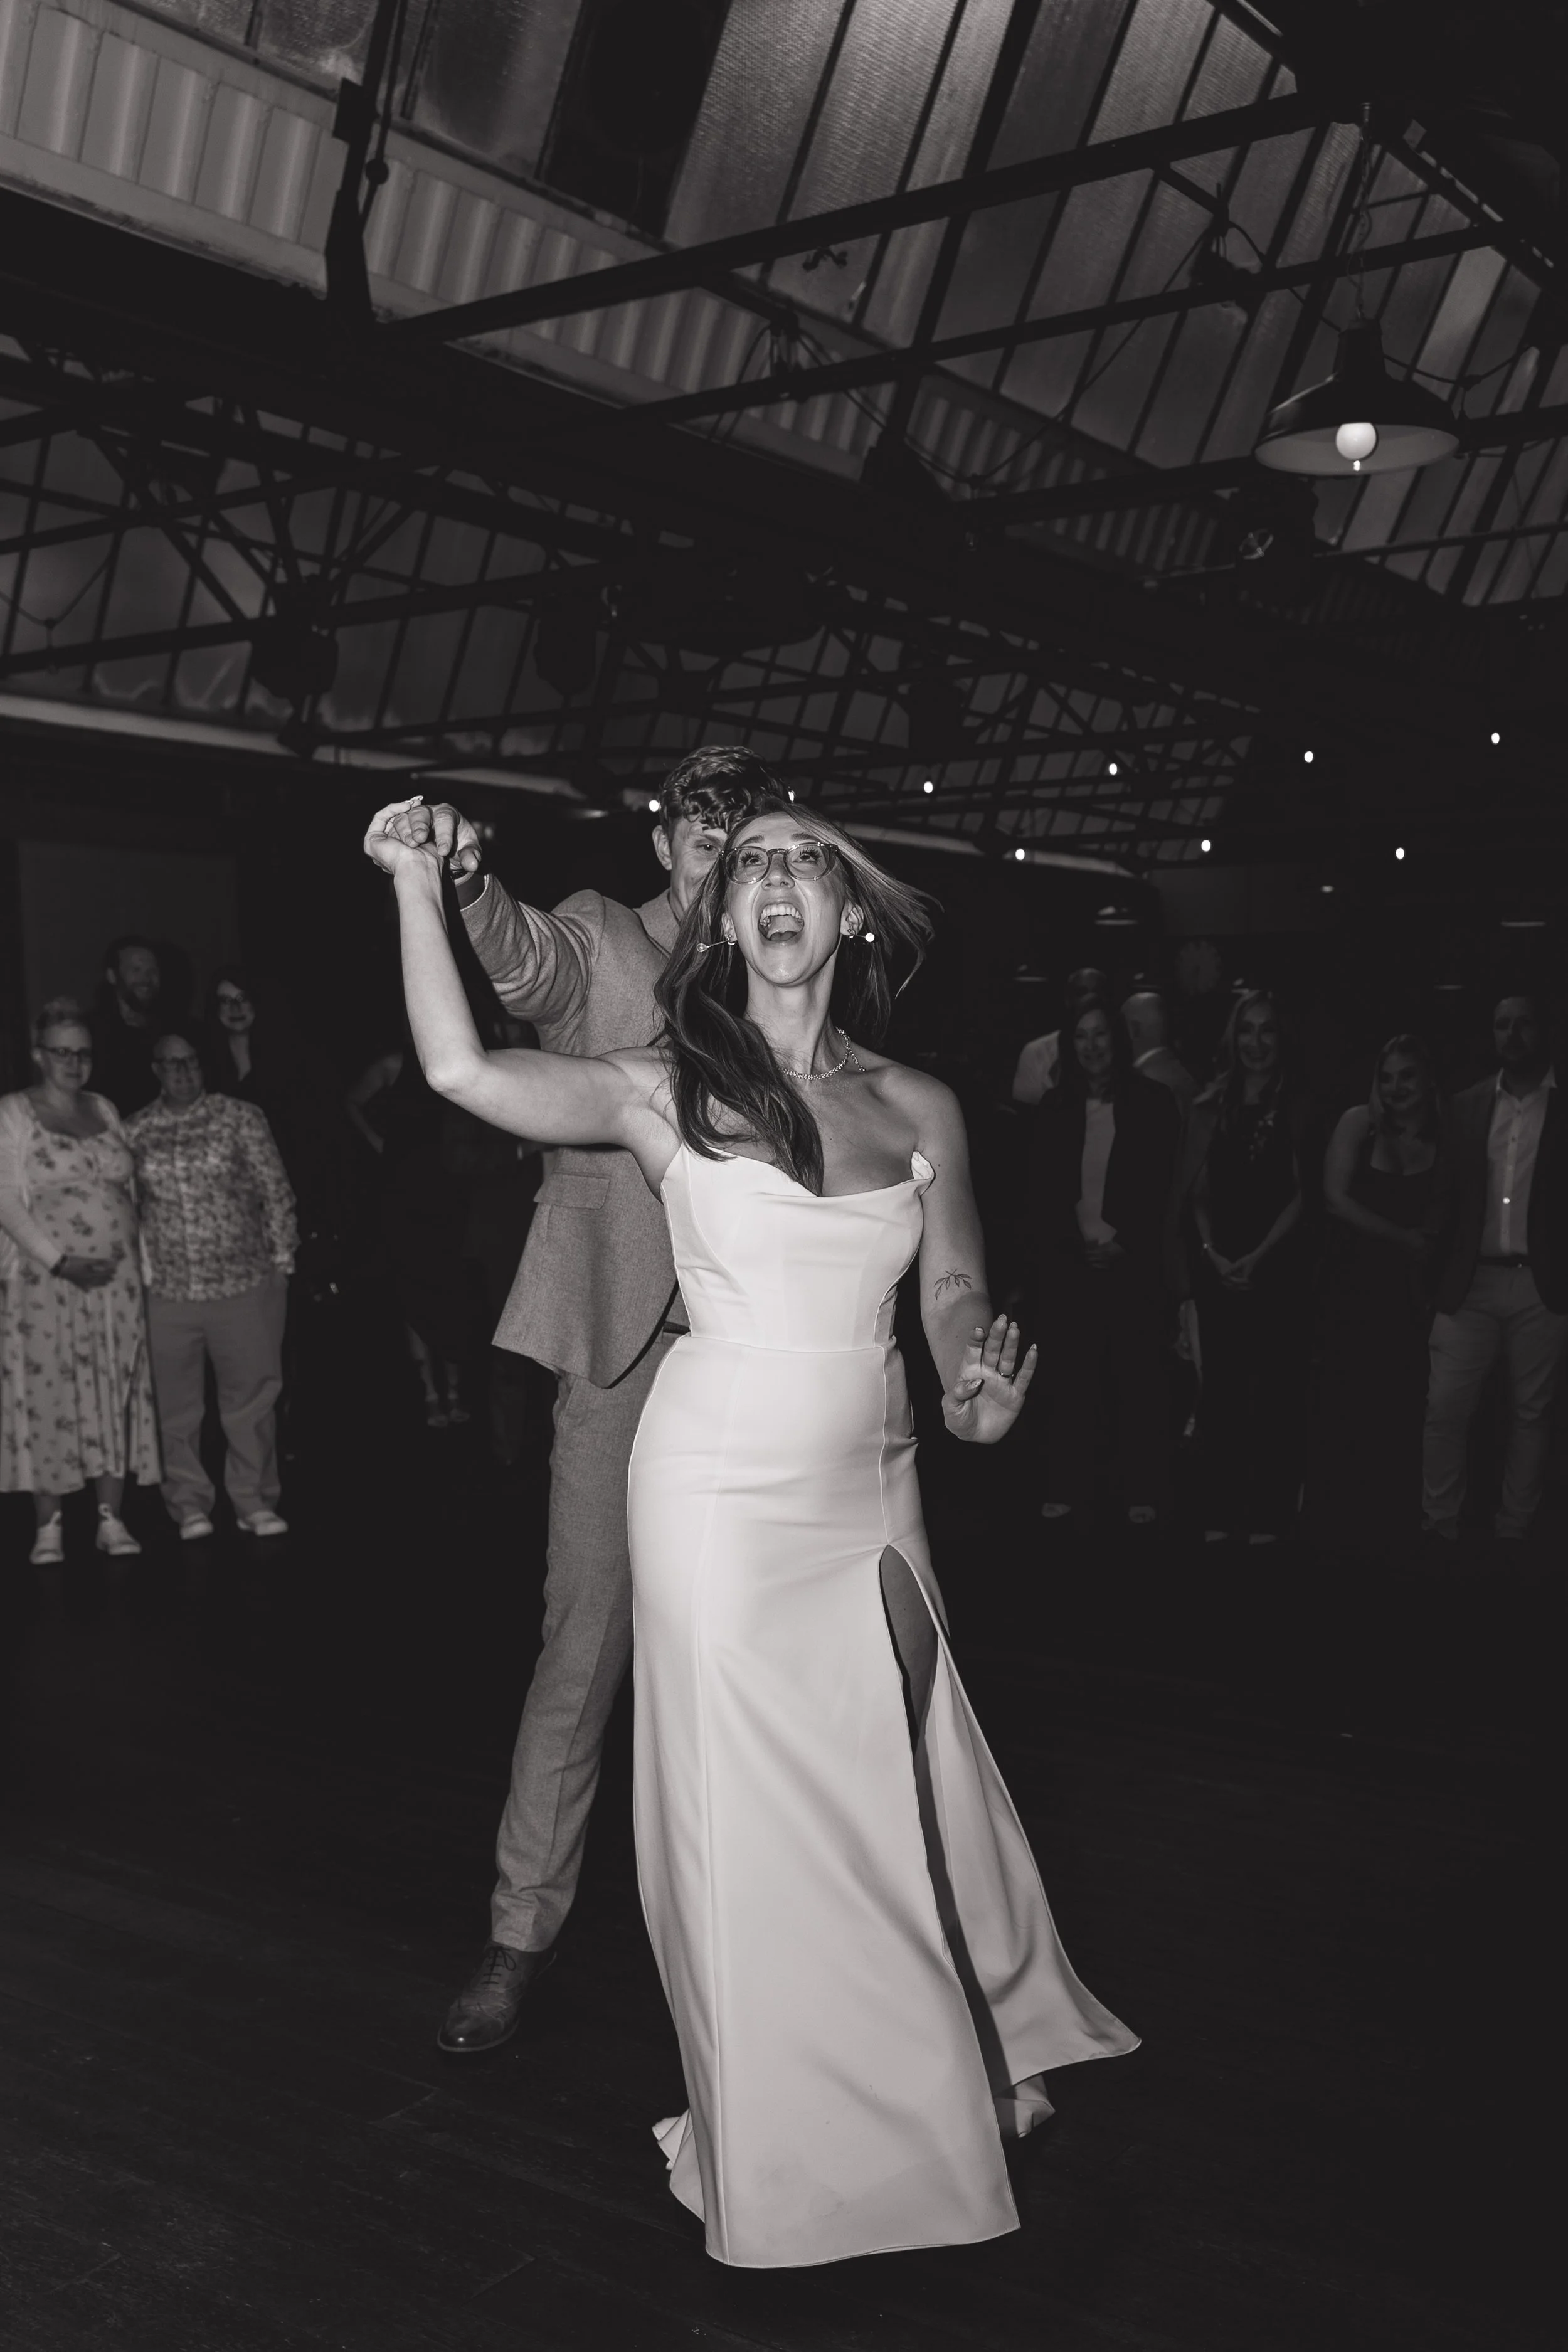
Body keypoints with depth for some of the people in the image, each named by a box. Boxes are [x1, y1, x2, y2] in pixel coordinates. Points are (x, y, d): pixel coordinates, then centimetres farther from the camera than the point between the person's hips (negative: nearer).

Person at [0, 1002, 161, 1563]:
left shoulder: (104, 1109, 13)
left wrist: (132, 1255, 4)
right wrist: (59, 1260, -16)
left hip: (117, 1279, 4)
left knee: (115, 1393, 3)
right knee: (45, 1395, -2)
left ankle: (111, 1518, 9)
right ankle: (48, 1524, 4)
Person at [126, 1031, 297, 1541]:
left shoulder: (241, 1118, 1)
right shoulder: (134, 1132, 5)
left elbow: (276, 1192, 3)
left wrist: (281, 1259, 0)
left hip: (244, 1283, -1)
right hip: (166, 1289, 1)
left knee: (252, 1397, 3)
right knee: (176, 1404, 6)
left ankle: (254, 1500, 14)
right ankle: (189, 1503, 18)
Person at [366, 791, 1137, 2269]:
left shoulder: (921, 1107, 4)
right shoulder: (667, 1093, -5)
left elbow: (956, 1300, 11)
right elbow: (462, 1068, -13)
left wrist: (977, 1393, -8)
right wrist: (419, 887, -13)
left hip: (869, 1491, 3)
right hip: (717, 1484, -3)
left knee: (910, 1792, 14)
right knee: (747, 1815, 7)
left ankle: (967, 2065, 40)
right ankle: (779, 2135, 28)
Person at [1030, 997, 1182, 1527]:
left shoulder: (1153, 1103, 2)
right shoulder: (1054, 1108, 8)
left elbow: (1159, 1187, 0)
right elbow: (1044, 1190, 5)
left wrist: (1123, 1243, -11)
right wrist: (1078, 1242, -8)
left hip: (1132, 1261, -2)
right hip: (1067, 1260, 2)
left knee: (1137, 1374, -2)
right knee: (1068, 1374, 1)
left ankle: (1143, 1491, 4)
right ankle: (1066, 1488, 7)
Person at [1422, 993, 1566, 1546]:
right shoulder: (1466, 1106, 9)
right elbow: (1449, 1193, 9)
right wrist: (1440, 1278, 1)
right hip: (1471, 1282, 2)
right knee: (1445, 1407, -1)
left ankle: (1513, 1531, 17)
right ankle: (1438, 1527, 10)